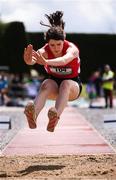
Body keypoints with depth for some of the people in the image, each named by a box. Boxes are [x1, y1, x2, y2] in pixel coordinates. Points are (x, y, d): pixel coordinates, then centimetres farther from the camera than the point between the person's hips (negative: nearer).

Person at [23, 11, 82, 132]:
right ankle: (33, 116, -62)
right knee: (46, 85, -35)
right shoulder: (45, 50, -17)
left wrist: (46, 62, -67)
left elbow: (64, 60, -48)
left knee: (66, 84, -38)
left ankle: (56, 116, -64)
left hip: (73, 86, -1)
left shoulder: (72, 49, -23)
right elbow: (34, 58, -41)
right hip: (54, 83, 2)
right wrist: (29, 60, -66)